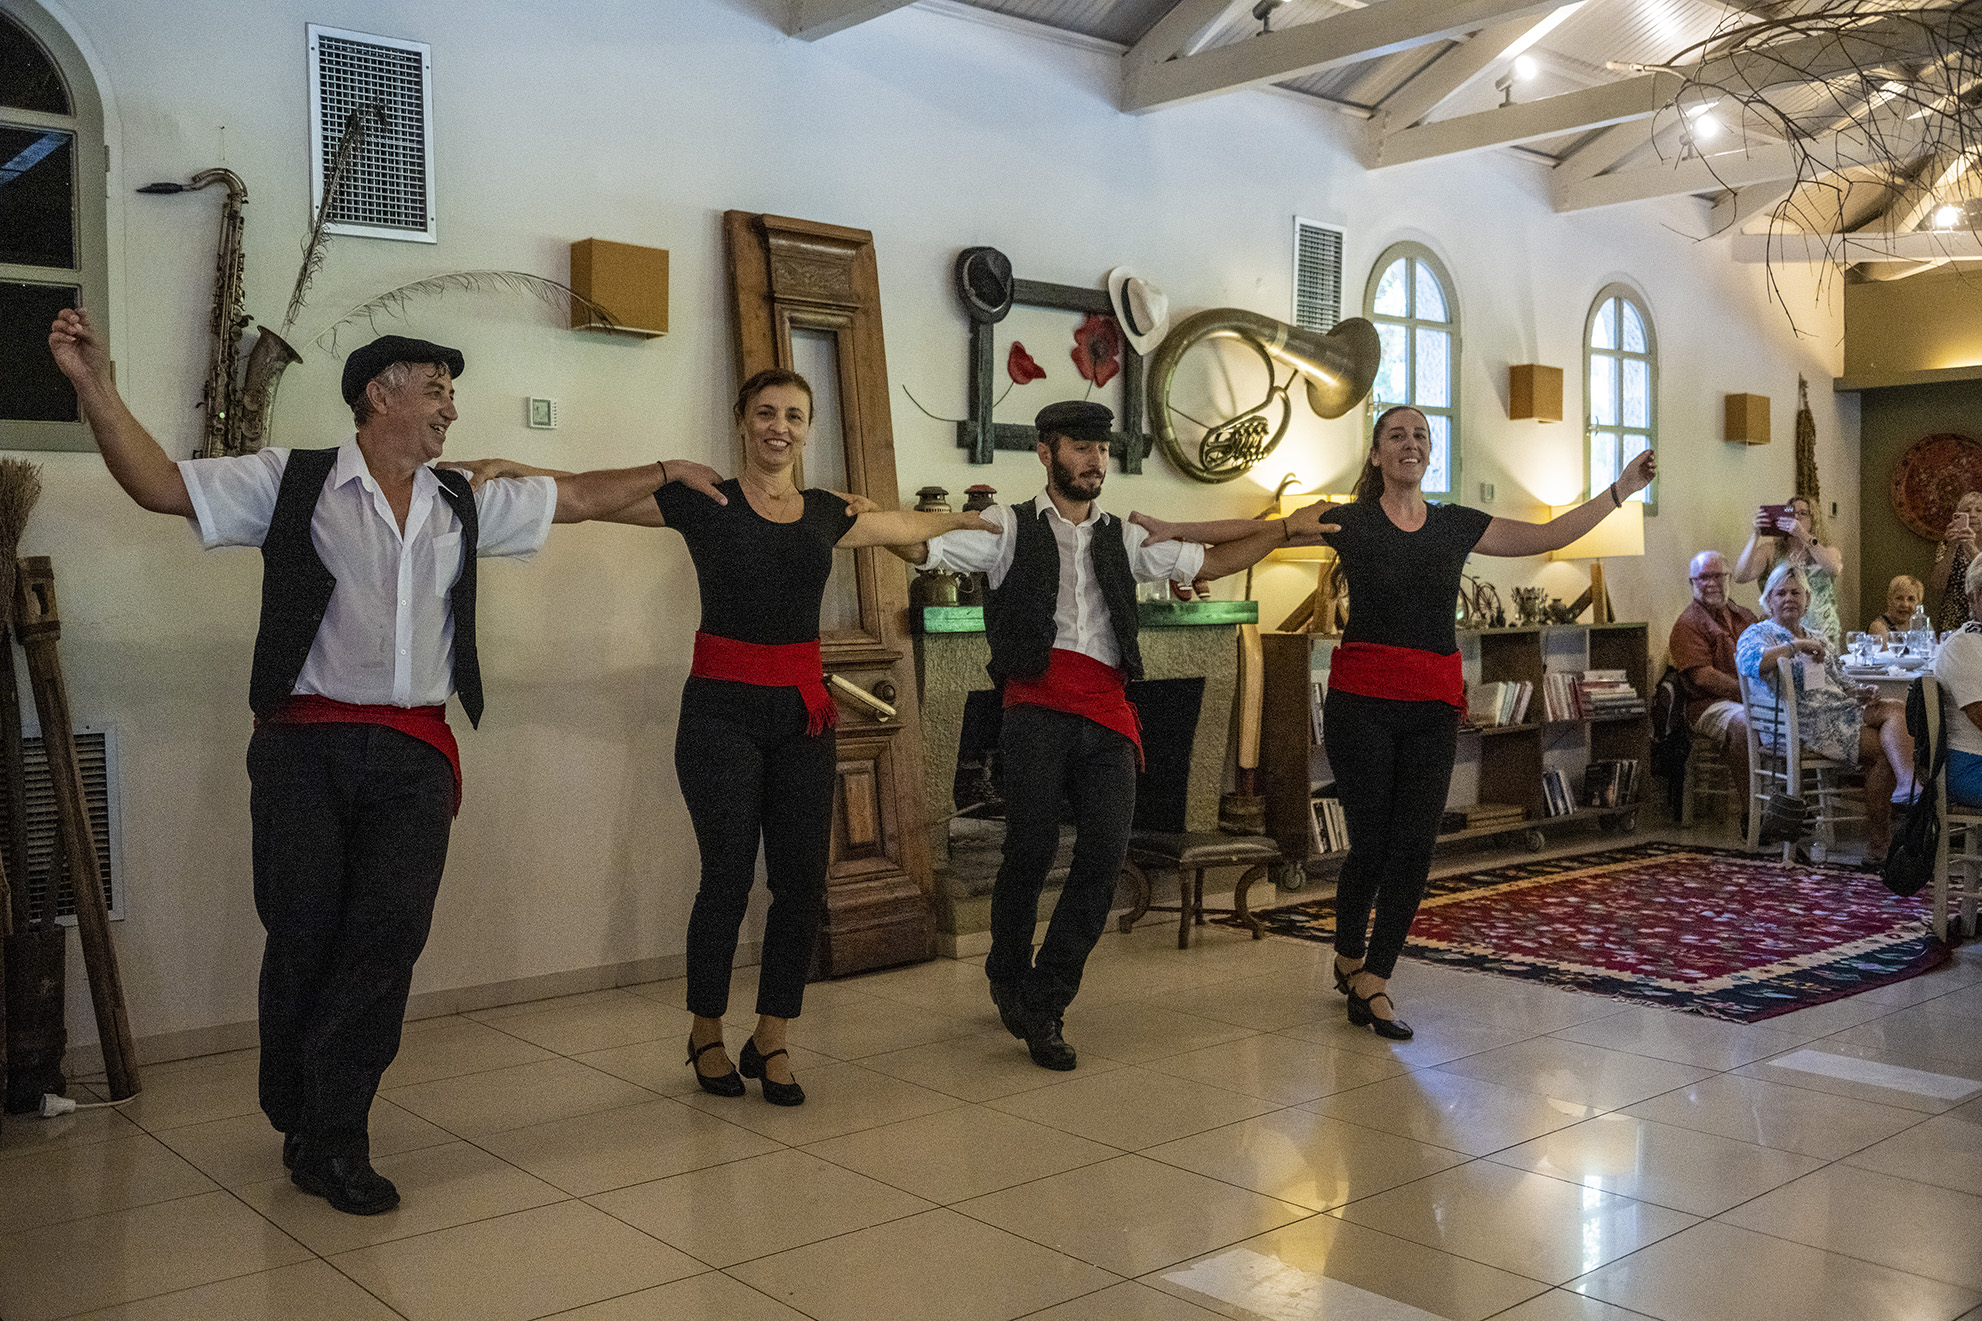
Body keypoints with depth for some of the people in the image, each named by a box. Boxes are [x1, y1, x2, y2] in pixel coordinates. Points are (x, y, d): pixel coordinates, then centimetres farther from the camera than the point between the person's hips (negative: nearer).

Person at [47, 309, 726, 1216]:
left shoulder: (463, 507, 17)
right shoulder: (291, 483, 5)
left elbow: (573, 498, 27)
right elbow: (160, 484, 0)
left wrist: (668, 471, 31)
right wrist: (95, 386, -12)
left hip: (414, 754, 3)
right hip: (307, 743, -2)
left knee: (393, 925, -11)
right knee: (304, 934, 1)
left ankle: (329, 1138, 1)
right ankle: (304, 1125, 21)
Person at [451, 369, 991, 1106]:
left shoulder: (826, 514, 11)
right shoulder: (701, 501, -1)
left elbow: (912, 527, 29)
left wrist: (970, 518, 41)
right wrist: (511, 469, -20)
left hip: (802, 713, 4)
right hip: (722, 710, -4)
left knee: (801, 881, 2)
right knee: (728, 876, -3)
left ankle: (771, 1041, 18)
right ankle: (706, 1034, 20)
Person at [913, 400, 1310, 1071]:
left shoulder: (1122, 538, 23)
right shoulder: (1008, 527, 10)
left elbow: (1208, 562, 28)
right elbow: (921, 545, 2)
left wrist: (1285, 529, 23)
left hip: (1107, 715, 4)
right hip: (1038, 706, -4)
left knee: (1106, 854, -7)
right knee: (1032, 848, -8)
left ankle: (1042, 1006, 4)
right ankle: (1008, 977, 19)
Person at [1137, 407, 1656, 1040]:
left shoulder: (1457, 525, 11)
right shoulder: (1347, 521, 2)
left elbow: (1548, 536, 16)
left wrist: (1620, 490, 15)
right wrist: (1174, 530, -4)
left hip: (1433, 705, 3)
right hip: (1362, 697, -3)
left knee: (1413, 847, -1)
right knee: (1371, 841, -2)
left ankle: (1370, 985, 9)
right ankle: (1349, 955, 25)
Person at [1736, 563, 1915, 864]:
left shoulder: (1819, 640, 29)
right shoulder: (1759, 634, 4)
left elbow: (1840, 685, 27)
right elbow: (1750, 663, -21)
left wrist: (1861, 692, 4)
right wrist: (1796, 646, -19)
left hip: (1839, 717, 7)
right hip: (1803, 724, -7)